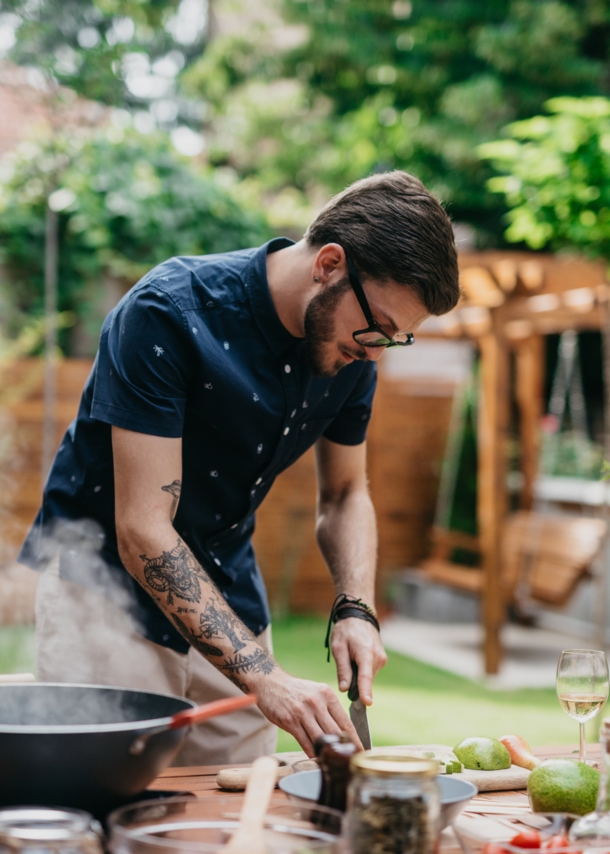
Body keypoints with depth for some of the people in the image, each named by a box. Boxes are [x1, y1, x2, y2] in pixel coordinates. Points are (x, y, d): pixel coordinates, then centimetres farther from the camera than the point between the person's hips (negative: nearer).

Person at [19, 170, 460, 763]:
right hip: (108, 596, -6)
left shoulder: (351, 350, -4)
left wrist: (355, 610, -9)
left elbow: (344, 495, 11)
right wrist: (263, 677, -34)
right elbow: (142, 530, -28)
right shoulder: (169, 313, -25)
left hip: (229, 600, 6)